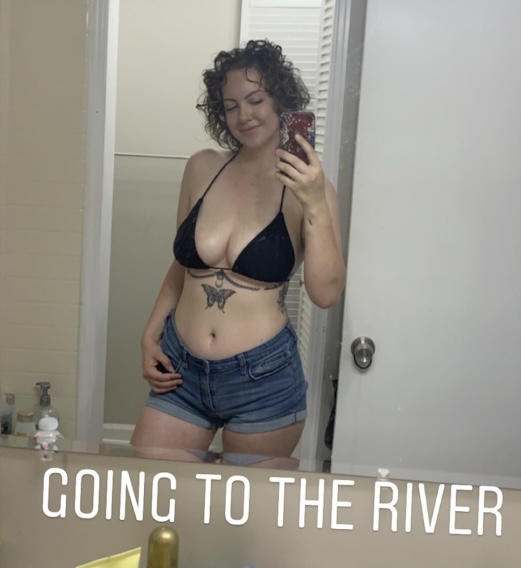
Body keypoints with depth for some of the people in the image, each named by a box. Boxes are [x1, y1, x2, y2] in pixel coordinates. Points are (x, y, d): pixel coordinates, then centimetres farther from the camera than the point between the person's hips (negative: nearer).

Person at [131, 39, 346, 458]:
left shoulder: (307, 186, -7)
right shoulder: (202, 168, 2)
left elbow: (326, 293, -16)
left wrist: (316, 206, -25)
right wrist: (150, 337, 6)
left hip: (263, 378, -3)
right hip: (181, 370, 3)